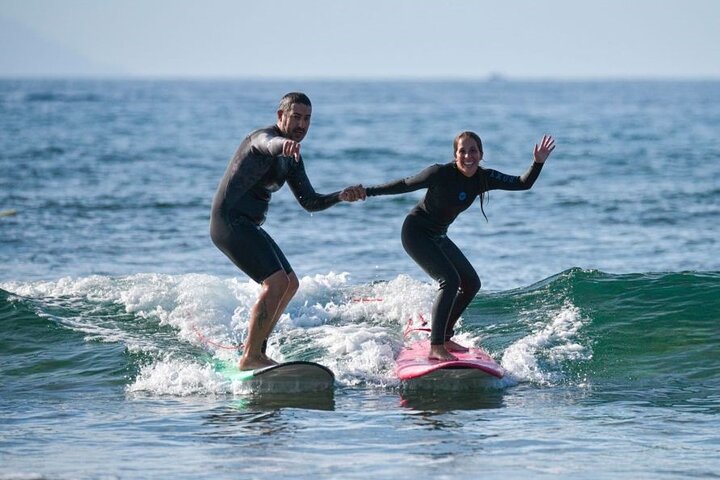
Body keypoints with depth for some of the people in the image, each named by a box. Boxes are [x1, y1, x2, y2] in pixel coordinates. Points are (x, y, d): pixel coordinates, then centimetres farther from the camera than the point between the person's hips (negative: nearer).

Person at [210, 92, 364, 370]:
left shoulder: (291, 158, 16)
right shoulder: (264, 137, -13)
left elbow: (310, 202, 15)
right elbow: (269, 145, -40)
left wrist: (341, 196, -3)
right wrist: (283, 144, -65)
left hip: (247, 226, 10)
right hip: (230, 222, -10)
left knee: (290, 284, 16)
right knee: (276, 282, -21)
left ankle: (254, 347, 22)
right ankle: (250, 358, -18)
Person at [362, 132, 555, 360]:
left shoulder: (484, 178, -7)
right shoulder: (441, 174, -24)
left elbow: (523, 184, -7)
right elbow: (406, 185, -15)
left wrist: (538, 163, -23)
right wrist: (368, 192, -16)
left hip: (438, 237, 8)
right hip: (416, 232, -8)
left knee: (471, 283, 11)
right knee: (450, 280, -23)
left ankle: (444, 337, 22)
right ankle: (436, 348, -24)